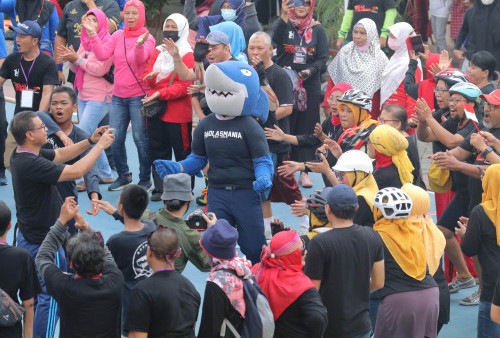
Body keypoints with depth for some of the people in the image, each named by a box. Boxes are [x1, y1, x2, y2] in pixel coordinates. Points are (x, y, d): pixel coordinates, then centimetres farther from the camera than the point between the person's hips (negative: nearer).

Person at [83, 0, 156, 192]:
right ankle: (124, 176, 21)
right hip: (118, 96, 5)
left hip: (138, 96, -5)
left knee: (140, 138, -3)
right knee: (115, 138, 5)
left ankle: (145, 180, 9)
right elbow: (102, 55, -2)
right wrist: (92, 34, -10)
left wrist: (139, 44, -41)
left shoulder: (147, 38, -5)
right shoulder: (118, 36, 8)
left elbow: (140, 59, -22)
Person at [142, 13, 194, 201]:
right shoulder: (158, 52, 14)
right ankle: (160, 189, 15)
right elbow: (146, 75, 14)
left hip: (178, 113, -6)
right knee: (157, 150, 8)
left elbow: (185, 86, -14)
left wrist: (160, 93, -19)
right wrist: (151, 77, -11)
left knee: (182, 152, 0)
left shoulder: (187, 55, -6)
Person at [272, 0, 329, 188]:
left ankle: (304, 172, 6)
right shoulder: (285, 25, 4)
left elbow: (323, 59, 3)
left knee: (306, 129, 1)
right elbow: (276, 38, -19)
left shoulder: (317, 30, 7)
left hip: (310, 86, 1)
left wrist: (310, 71, -16)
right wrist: (283, 17, -35)